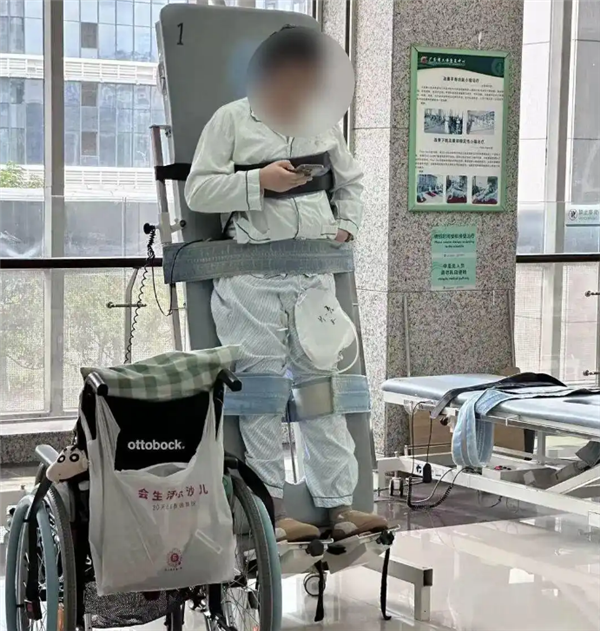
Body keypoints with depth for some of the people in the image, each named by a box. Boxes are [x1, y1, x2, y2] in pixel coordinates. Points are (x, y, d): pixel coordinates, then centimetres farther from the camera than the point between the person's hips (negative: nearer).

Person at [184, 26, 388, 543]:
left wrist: (346, 226, 7)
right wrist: (259, 181, -15)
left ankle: (339, 505, 11)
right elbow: (198, 190, -4)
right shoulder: (231, 120, -1)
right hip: (252, 275, -4)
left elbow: (351, 183, 24)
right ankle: (271, 510, 4)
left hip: (314, 271, 5)